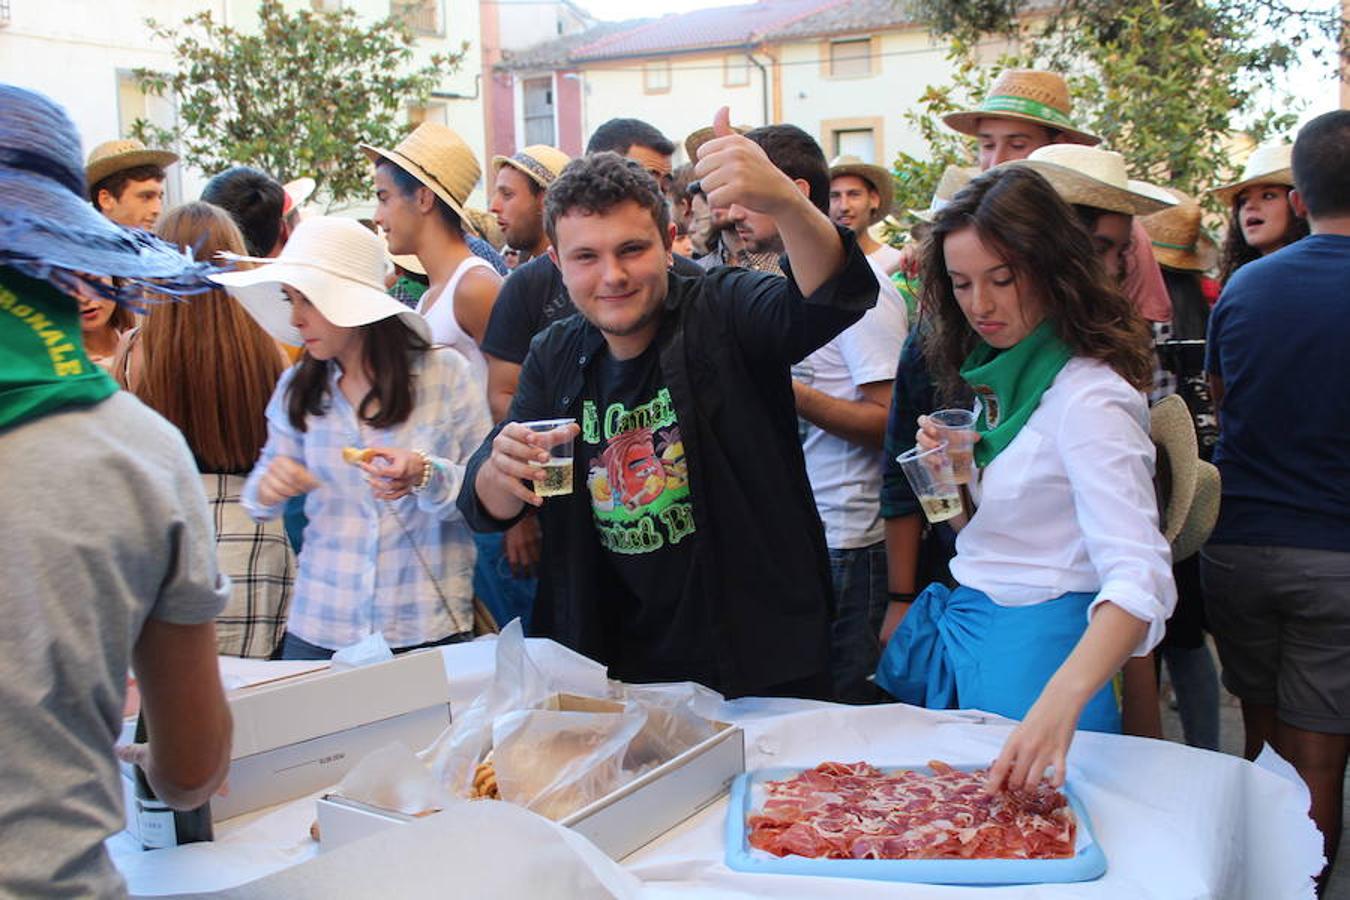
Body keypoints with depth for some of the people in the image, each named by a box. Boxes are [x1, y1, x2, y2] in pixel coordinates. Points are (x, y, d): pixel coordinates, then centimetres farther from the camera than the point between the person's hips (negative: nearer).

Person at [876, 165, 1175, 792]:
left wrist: (1062, 699, -49)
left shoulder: (1090, 396, -21)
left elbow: (1139, 575, -32)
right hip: (963, 624, 8)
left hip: (1038, 644, -8)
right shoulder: (998, 370, 6)